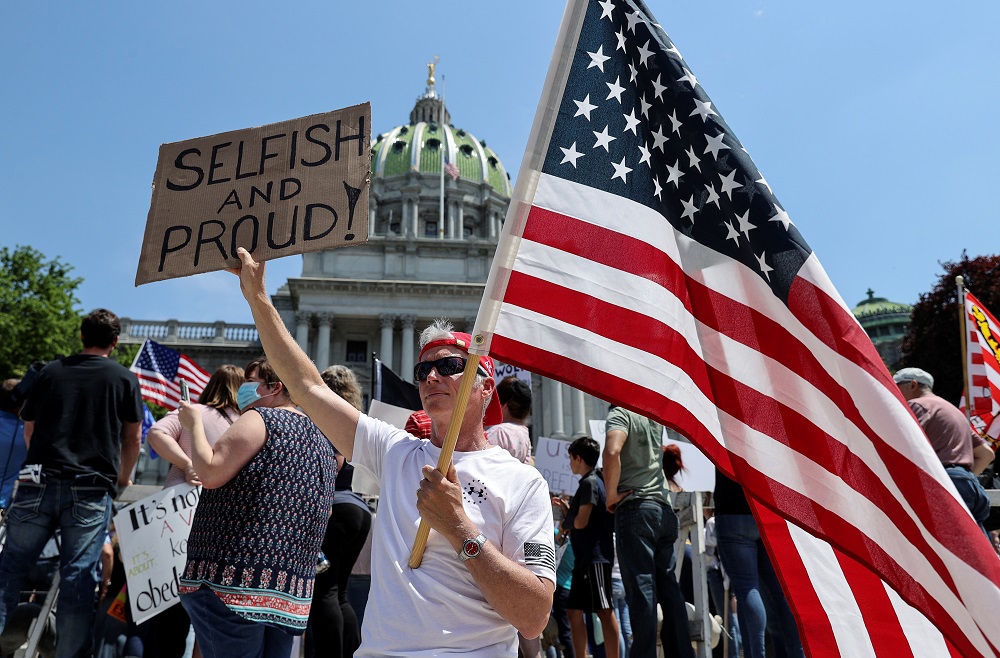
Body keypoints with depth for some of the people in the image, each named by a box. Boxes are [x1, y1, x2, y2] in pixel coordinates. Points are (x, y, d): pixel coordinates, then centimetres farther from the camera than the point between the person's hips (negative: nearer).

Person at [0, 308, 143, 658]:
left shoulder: (51, 371, 12)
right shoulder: (124, 379, 4)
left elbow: (29, 429, 20)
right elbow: (132, 439, 9)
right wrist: (122, 479, 25)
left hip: (38, 484, 2)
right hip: (90, 491, -2)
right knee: (77, 580, 0)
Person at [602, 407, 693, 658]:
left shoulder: (620, 413, -3)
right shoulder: (656, 419, 18)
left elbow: (612, 451, -22)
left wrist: (611, 494, -13)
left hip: (635, 508, -7)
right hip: (664, 510, 7)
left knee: (641, 589, -7)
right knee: (669, 588, 10)